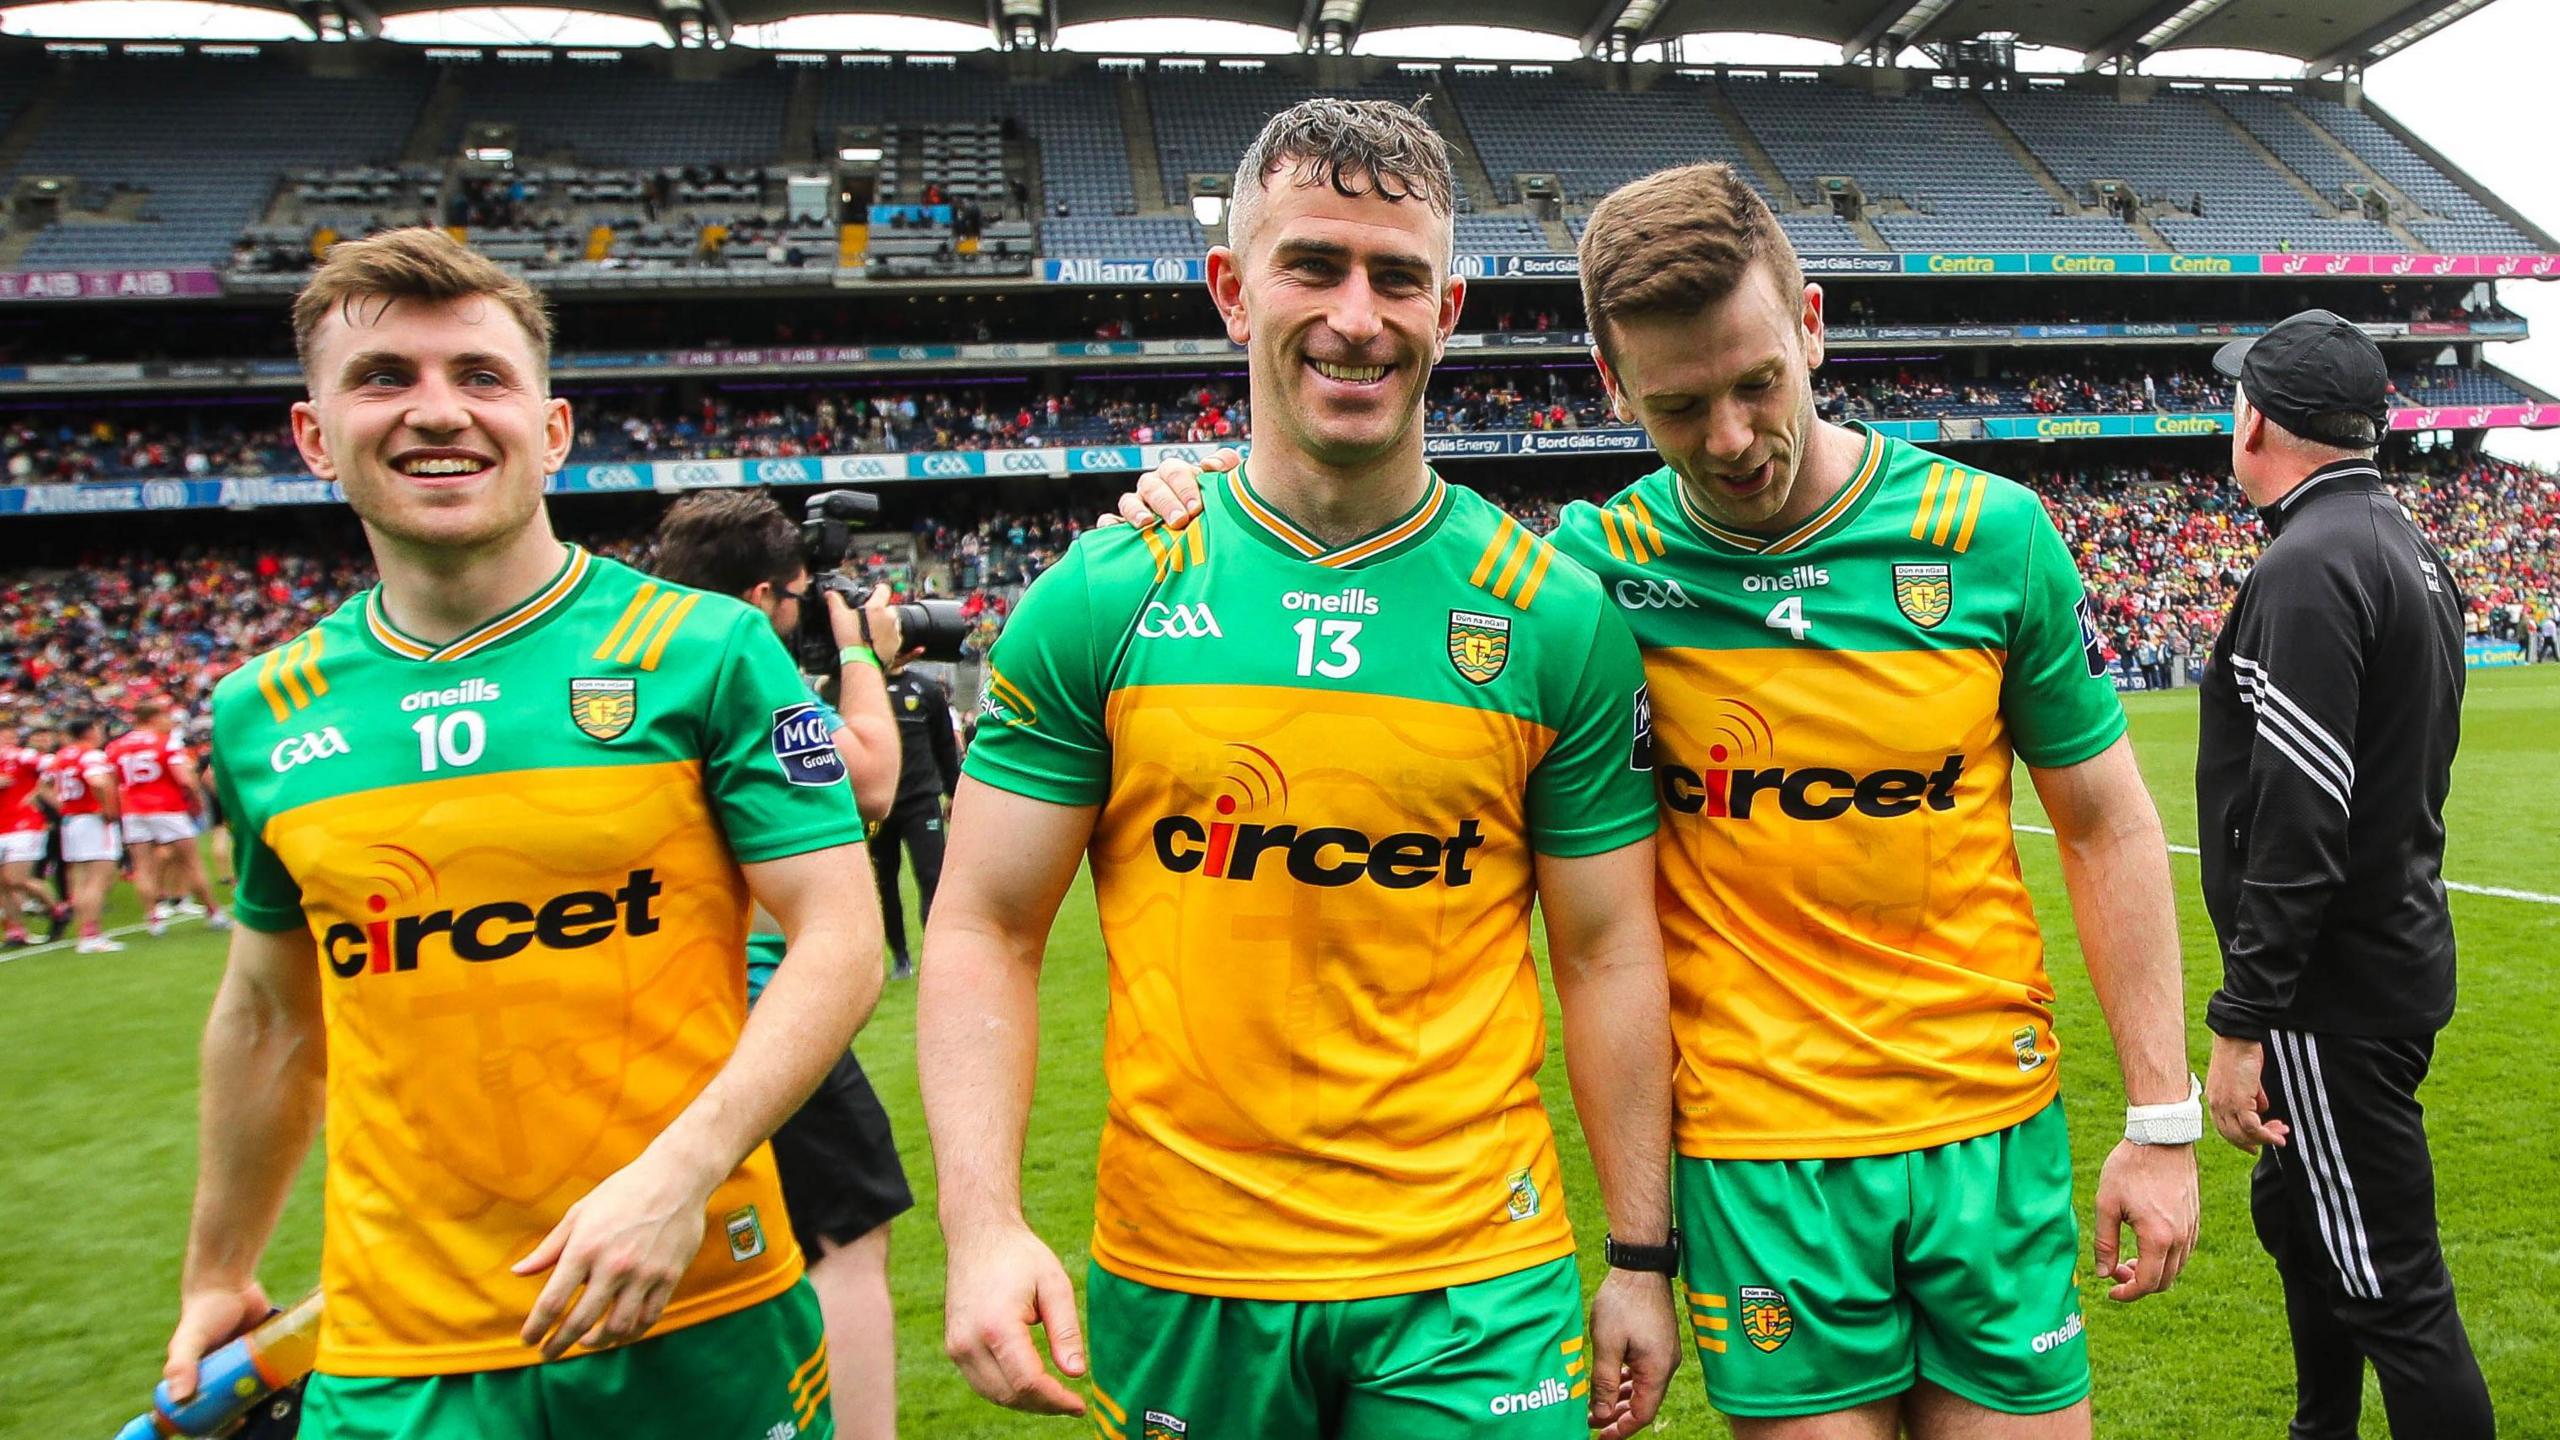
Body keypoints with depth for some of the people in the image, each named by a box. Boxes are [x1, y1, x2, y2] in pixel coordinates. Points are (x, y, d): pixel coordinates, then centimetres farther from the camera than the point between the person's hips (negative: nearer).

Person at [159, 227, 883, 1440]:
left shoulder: (705, 649, -8)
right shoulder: (263, 713, 4)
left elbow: (837, 938, -10)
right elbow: (273, 1012, 16)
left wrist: (682, 1168, -21)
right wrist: (217, 1275, 21)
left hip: (700, 1322, -2)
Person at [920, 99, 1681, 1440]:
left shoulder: (1558, 615, -3)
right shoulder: (1098, 599, -4)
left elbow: (1607, 953, 2)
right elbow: (983, 932, -2)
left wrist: (1641, 1257, 3)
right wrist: (983, 1224, -14)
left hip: (1475, 1284, 0)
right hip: (1172, 1274, 1)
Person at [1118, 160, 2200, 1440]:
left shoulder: (1990, 532, -6)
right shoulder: (1596, 565, -8)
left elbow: (2106, 824, 3)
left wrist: (2162, 1120, 2)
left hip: (1992, 1134, 1)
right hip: (1752, 1149, -1)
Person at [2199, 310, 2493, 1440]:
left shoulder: (2310, 566, -20)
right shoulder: (2412, 548, 12)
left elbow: (2298, 819, -25)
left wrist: (2244, 1021, -22)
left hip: (2338, 995, -11)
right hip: (2392, 956, 11)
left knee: (2388, 1286, -2)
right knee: (2297, 1218, 24)